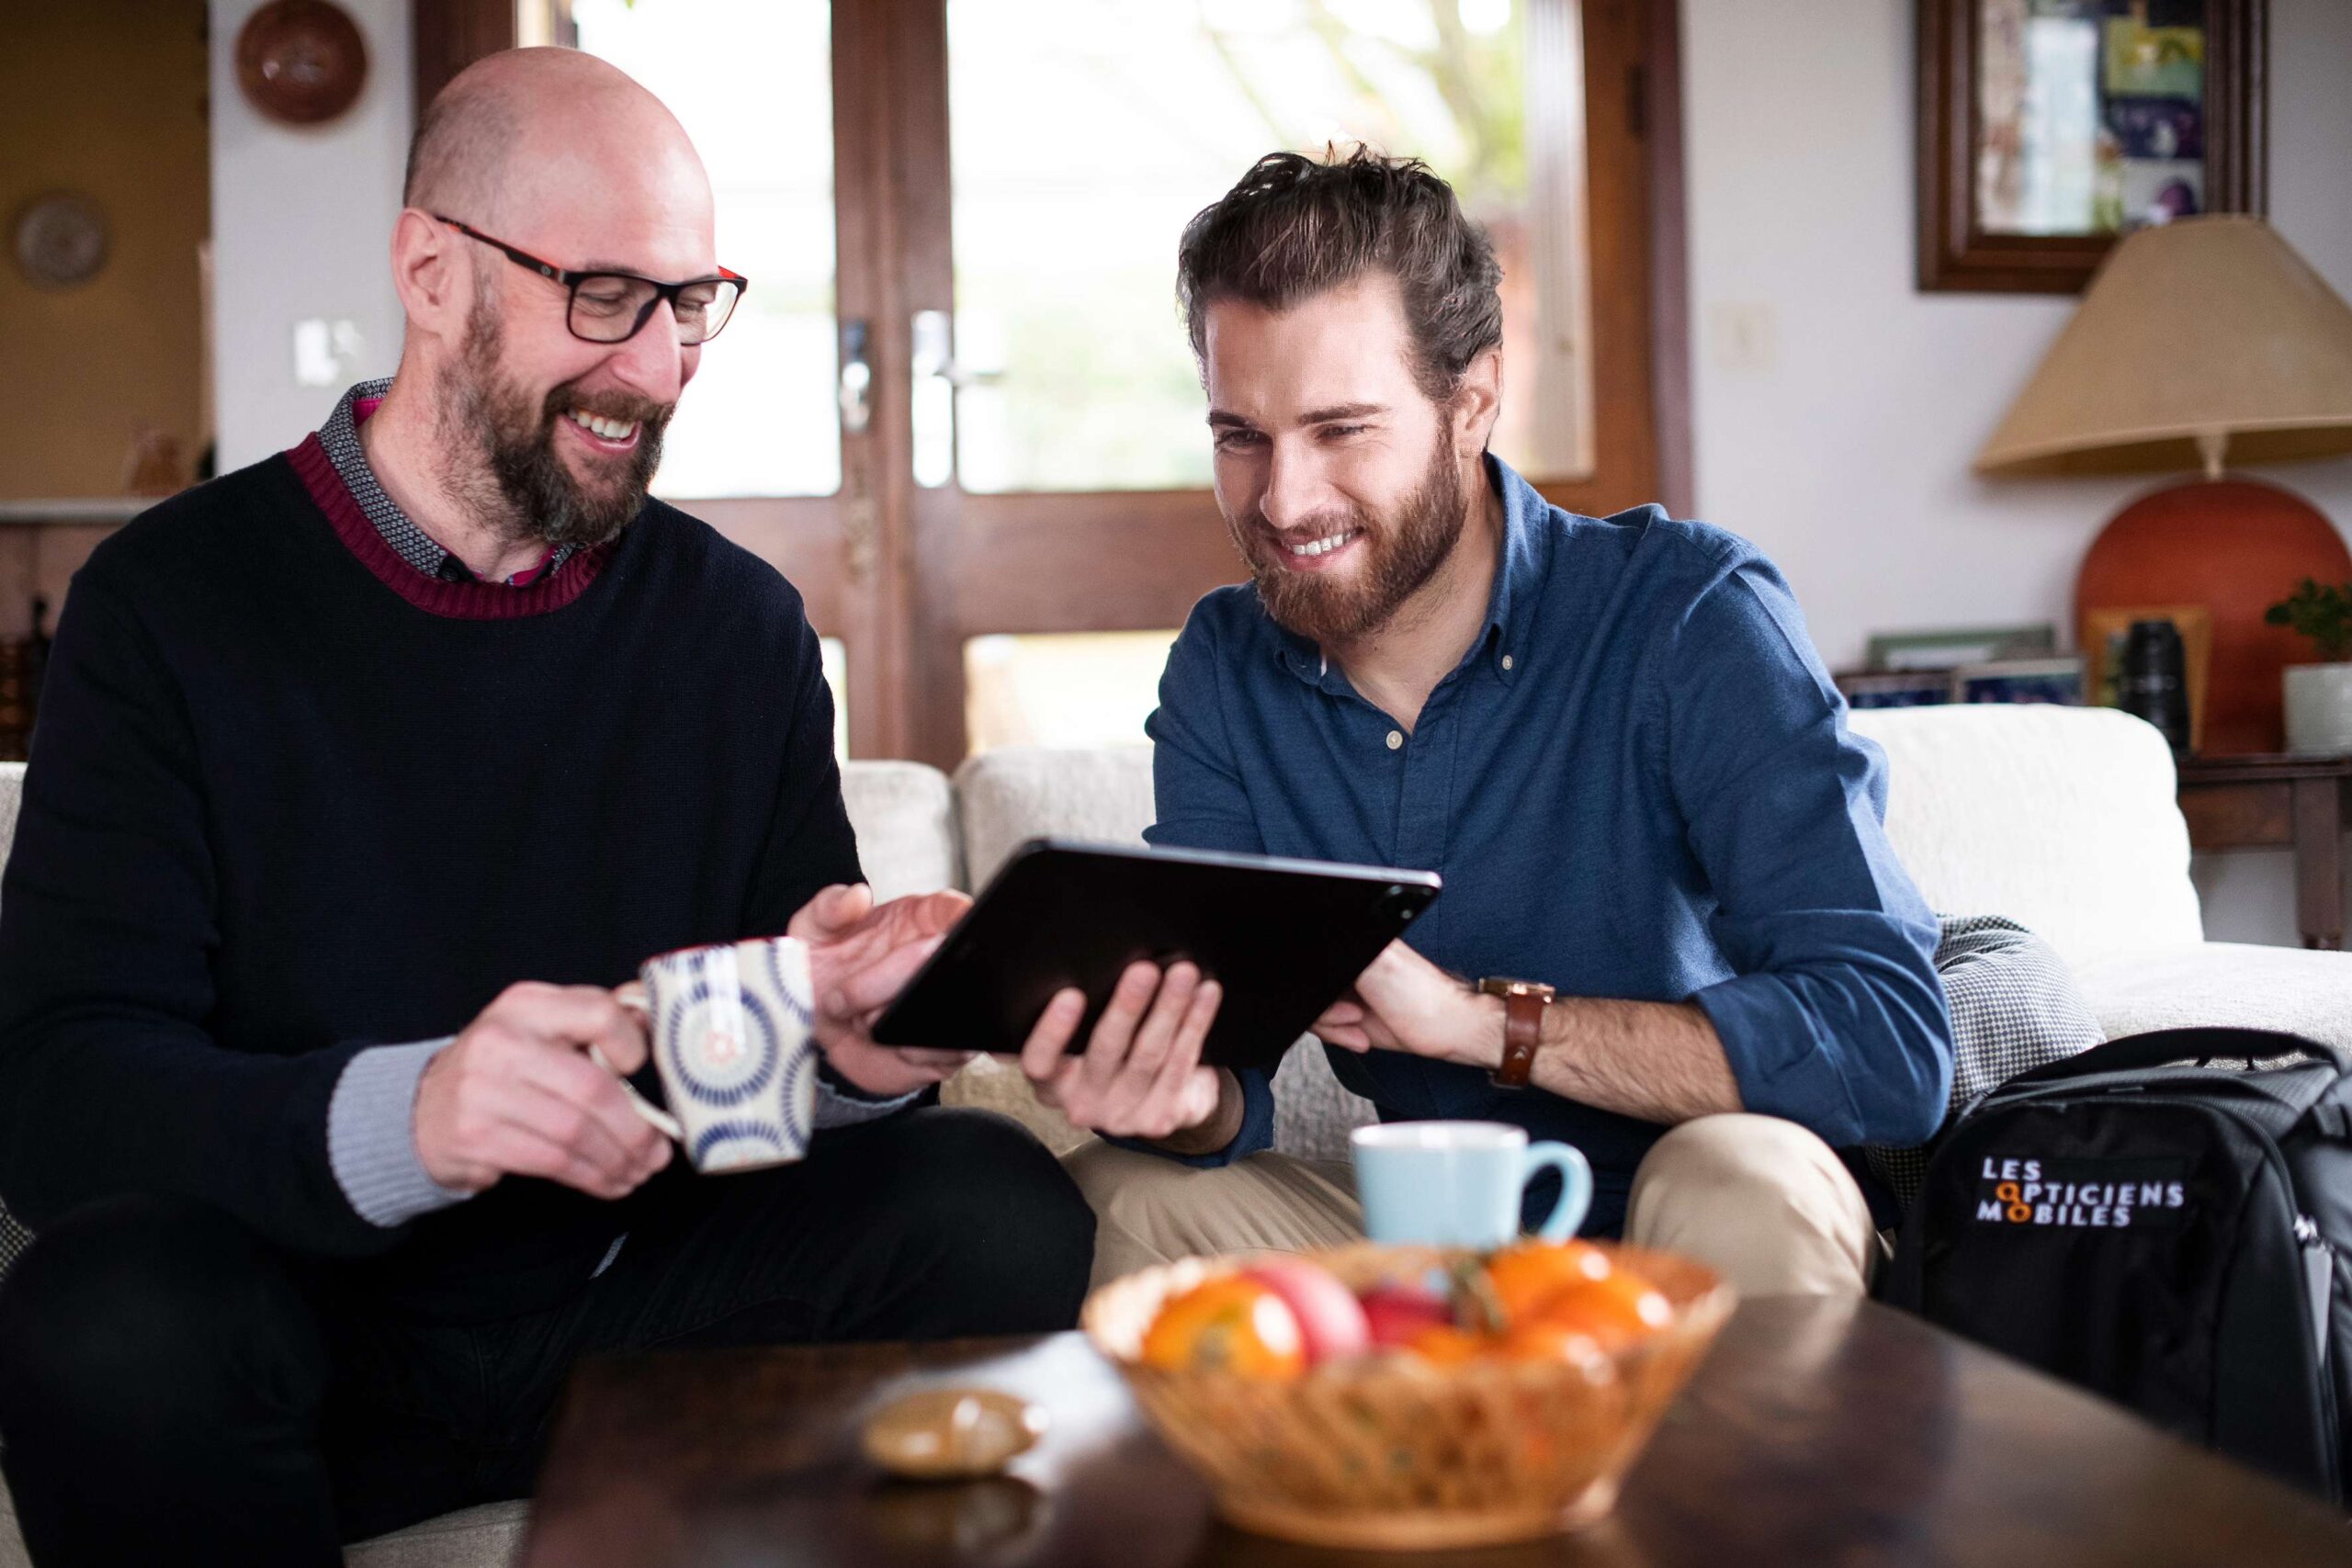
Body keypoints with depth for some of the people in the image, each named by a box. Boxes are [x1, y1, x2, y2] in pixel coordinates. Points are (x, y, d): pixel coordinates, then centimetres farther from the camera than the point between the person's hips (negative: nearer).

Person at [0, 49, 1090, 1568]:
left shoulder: (742, 625, 4)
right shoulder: (172, 602, -6)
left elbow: (803, 1034, 5)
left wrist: (852, 1049, -22)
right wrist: (400, 1114, -36)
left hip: (644, 1290, 3)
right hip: (323, 1316, -2)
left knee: (1001, 1206, -22)